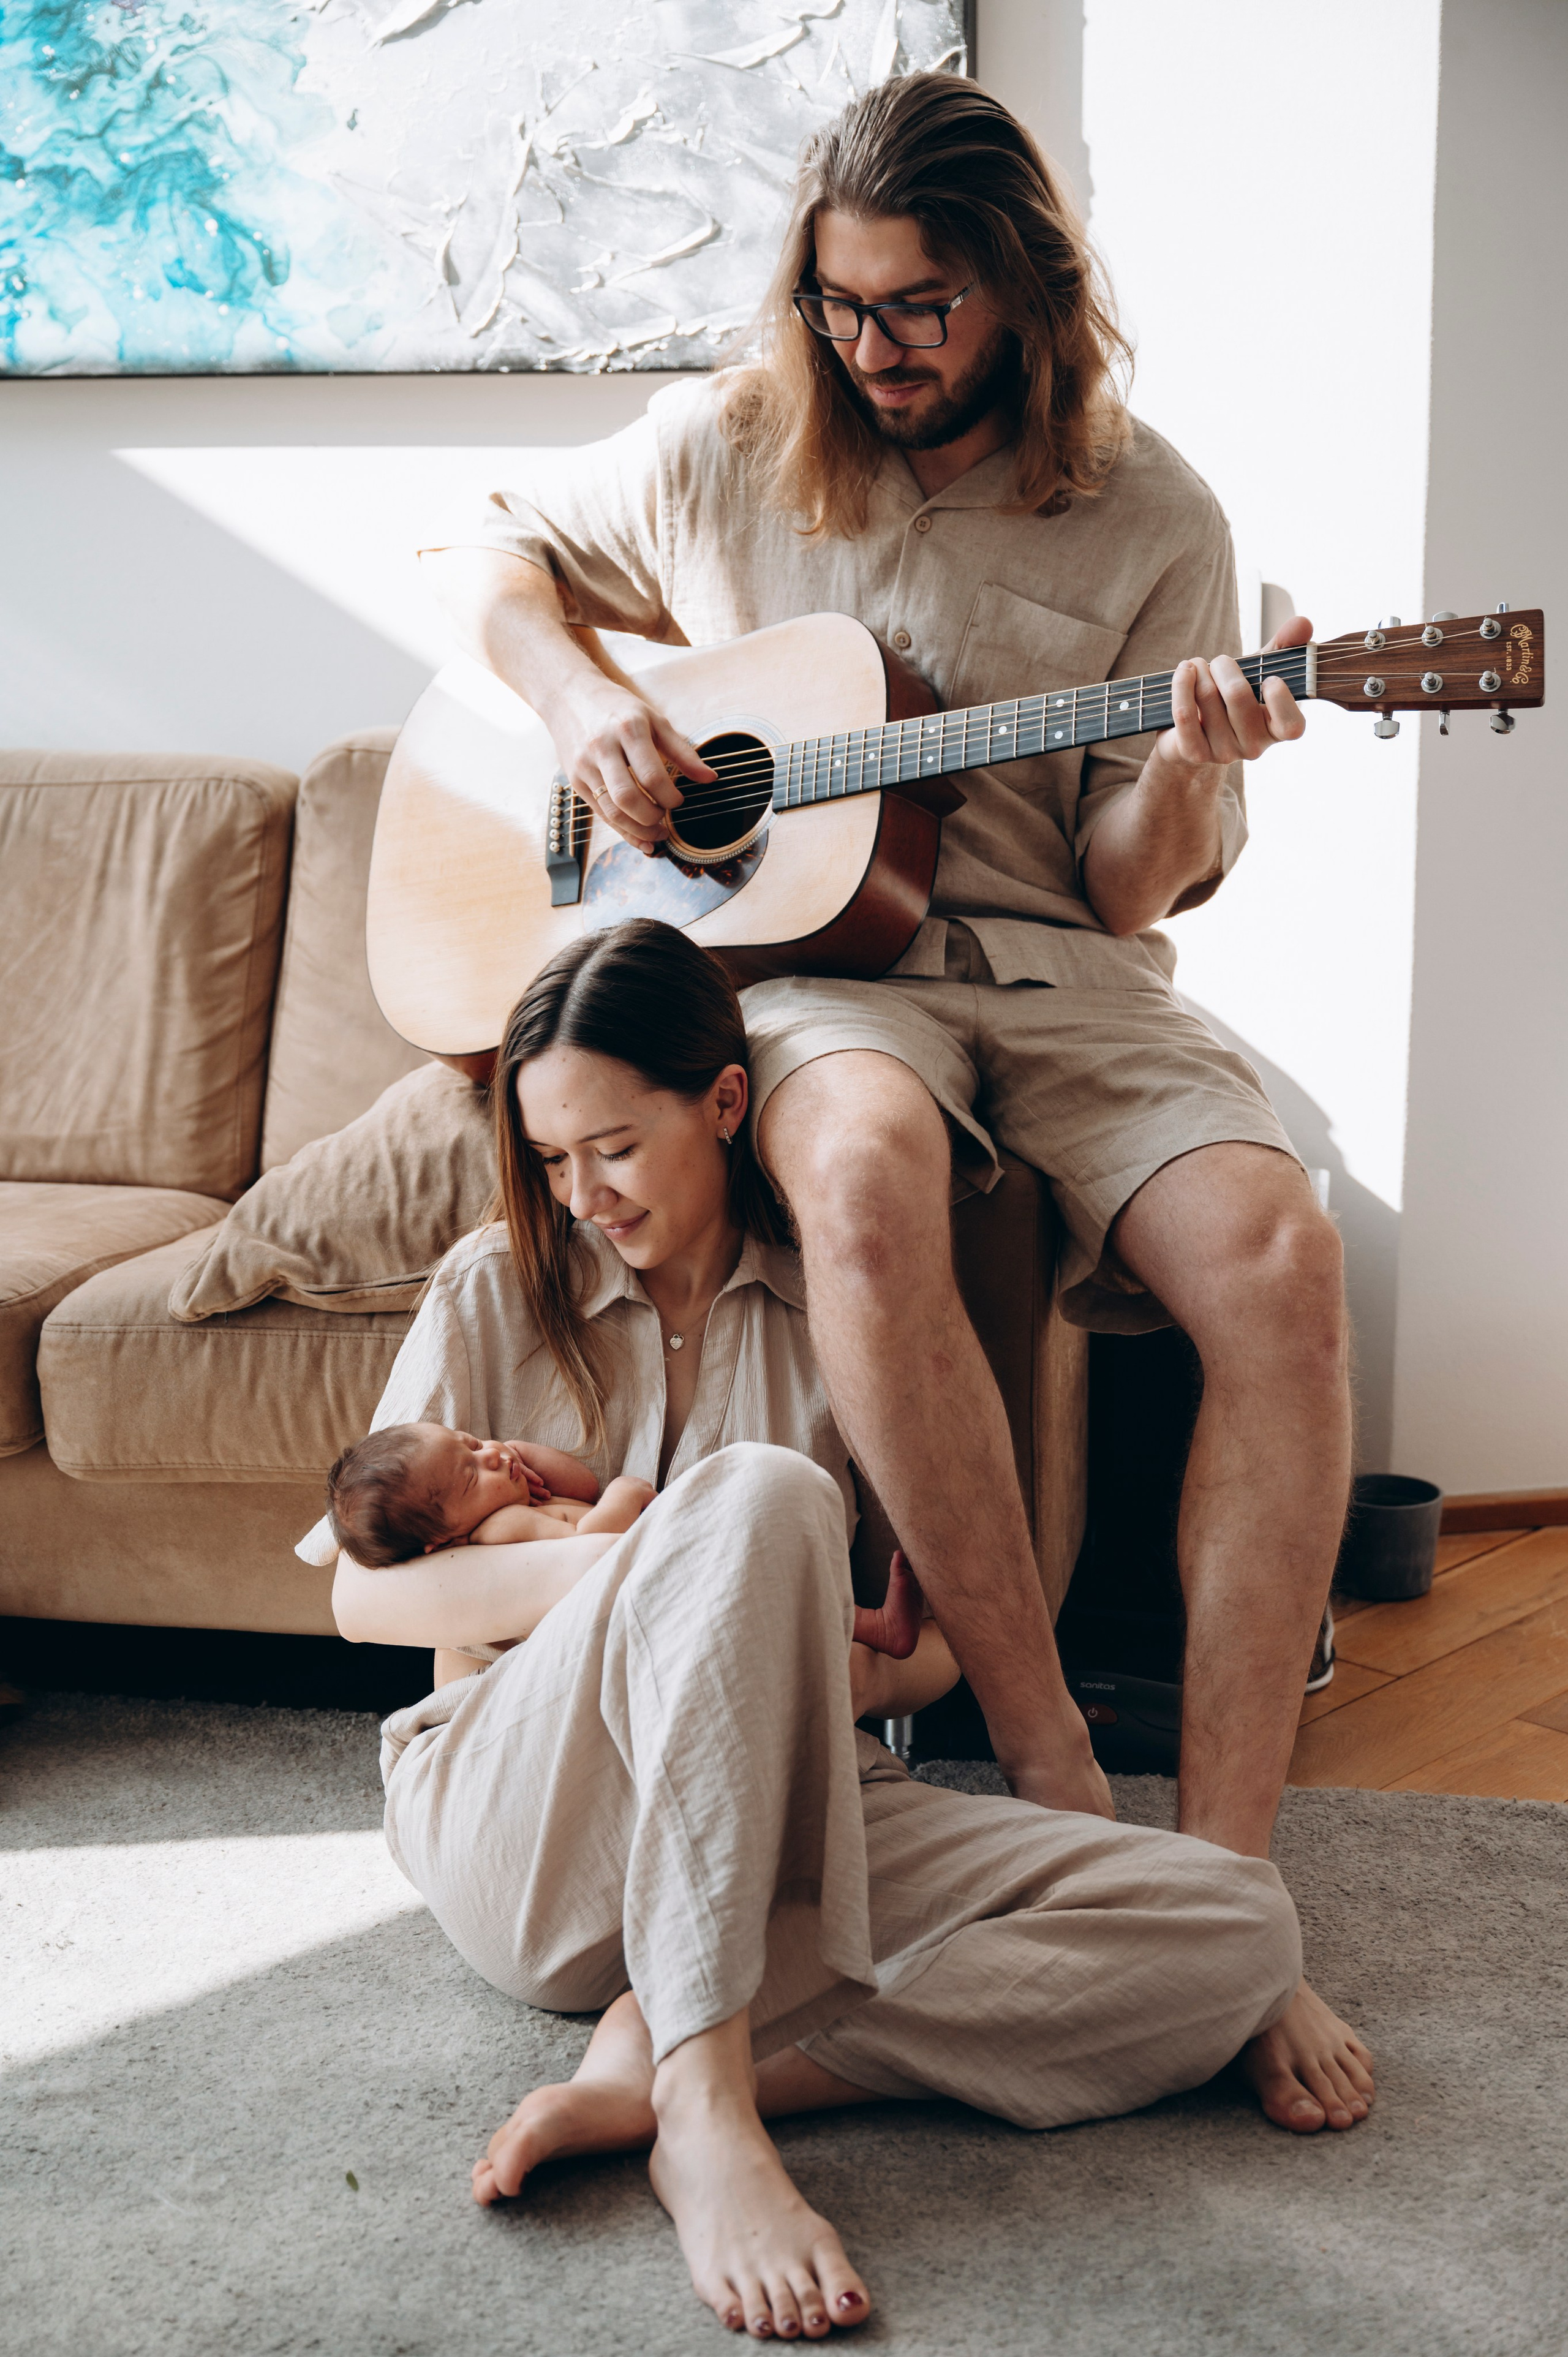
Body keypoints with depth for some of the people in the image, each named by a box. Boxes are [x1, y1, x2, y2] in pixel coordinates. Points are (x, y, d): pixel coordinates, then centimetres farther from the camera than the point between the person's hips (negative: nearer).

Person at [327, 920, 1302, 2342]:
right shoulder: (497, 1292, 10)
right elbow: (365, 1594, 2)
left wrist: (803, 1635, -10)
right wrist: (637, 1562, -14)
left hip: (783, 1830, 3)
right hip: (521, 1831, -3)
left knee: (1238, 1930, -21)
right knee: (760, 1495, -33)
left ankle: (656, 2066, -32)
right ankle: (706, 2104, -40)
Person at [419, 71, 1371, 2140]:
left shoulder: (1149, 523, 4)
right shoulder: (726, 451, 8)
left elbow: (1134, 892, 2)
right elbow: (489, 558, 20)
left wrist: (1191, 775, -20)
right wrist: (580, 698, 0)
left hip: (1052, 964, 1)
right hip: (796, 952, -1)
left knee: (1279, 1256, -31)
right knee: (866, 1178, -40)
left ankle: (1221, 1885, -25)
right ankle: (1053, 1772, -29)